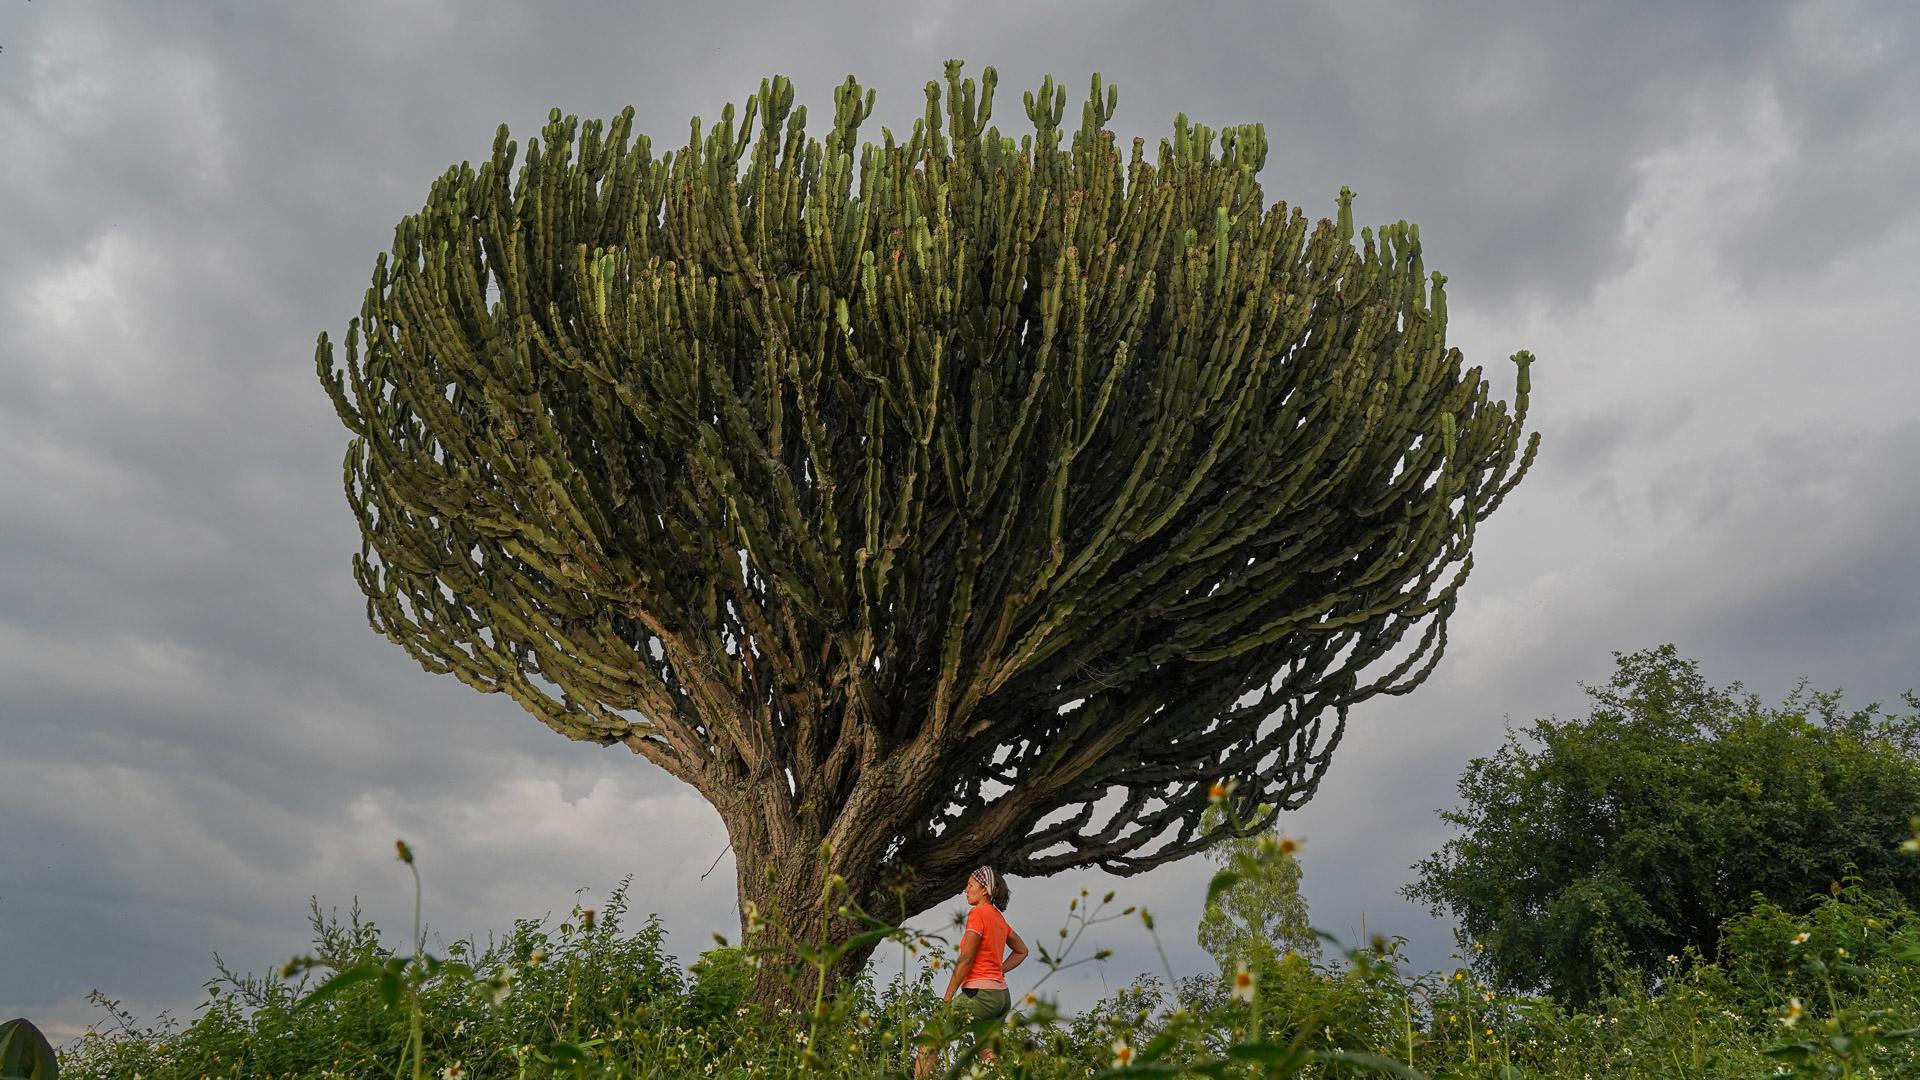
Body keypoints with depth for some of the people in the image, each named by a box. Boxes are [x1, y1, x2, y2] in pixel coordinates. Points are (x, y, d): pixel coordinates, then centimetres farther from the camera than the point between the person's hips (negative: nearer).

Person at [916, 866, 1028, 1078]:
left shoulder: (978, 913, -10)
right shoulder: (998, 917, 15)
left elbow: (965, 959, -14)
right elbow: (1021, 951, 28)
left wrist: (947, 999, -11)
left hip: (980, 994, -9)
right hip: (1001, 996, 9)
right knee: (989, 1062, 10)